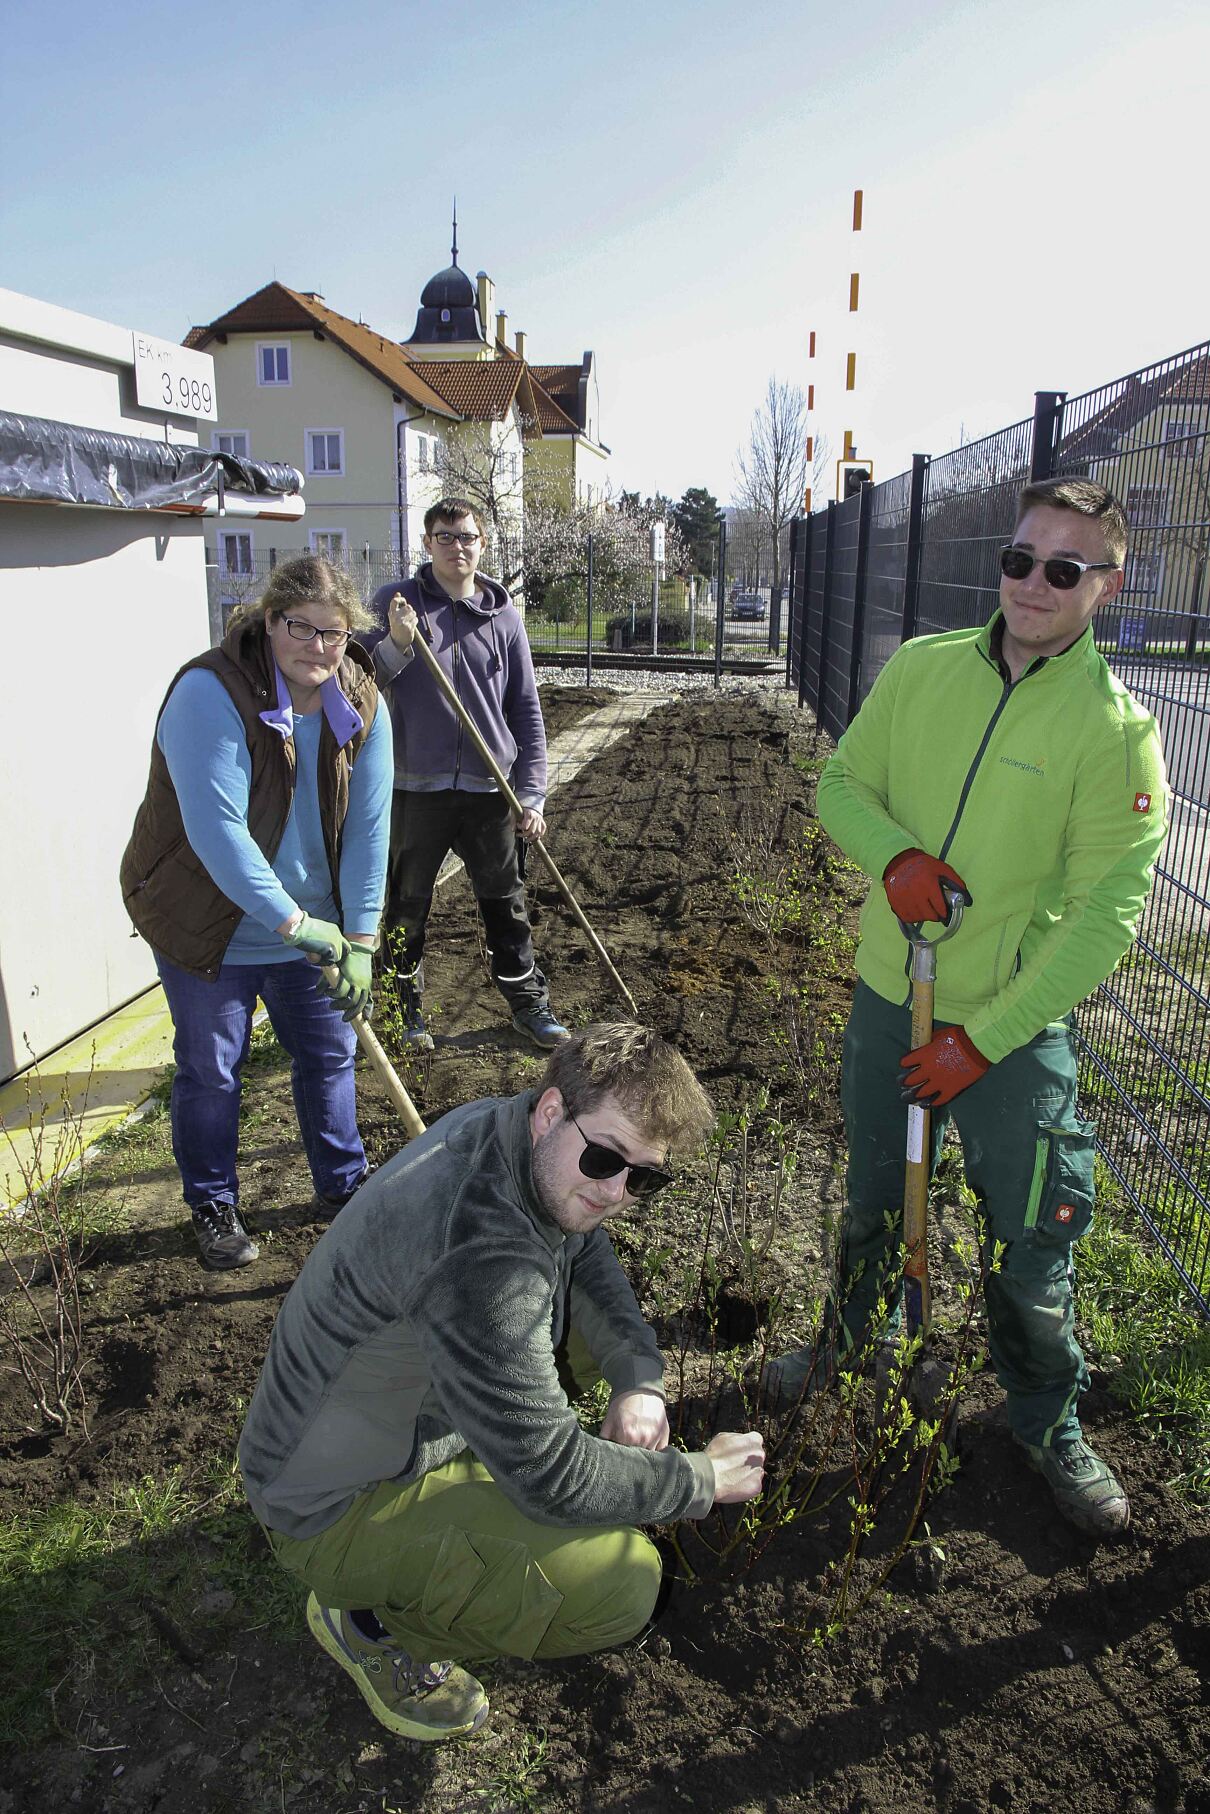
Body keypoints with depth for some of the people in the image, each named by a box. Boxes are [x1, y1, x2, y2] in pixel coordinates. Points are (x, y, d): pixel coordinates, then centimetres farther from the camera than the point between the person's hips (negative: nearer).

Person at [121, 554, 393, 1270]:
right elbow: (216, 830, -30)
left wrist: (360, 940, -14)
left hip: (313, 923, 5)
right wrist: (294, 923, -30)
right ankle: (213, 1206, 31)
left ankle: (343, 1184, 35)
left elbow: (369, 827, -10)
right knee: (210, 1072, 9)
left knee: (331, 1052, 14)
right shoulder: (211, 693, -25)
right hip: (207, 924, -4)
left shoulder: (361, 705, -8)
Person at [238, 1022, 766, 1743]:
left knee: (600, 1324, 11)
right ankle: (369, 1619, 2)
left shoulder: (511, 1134, -11)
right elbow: (553, 1481, -30)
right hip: (336, 1510, -9)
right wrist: (702, 1479, -15)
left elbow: (588, 1256, 9)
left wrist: (640, 1378, -7)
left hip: (406, 1409, 9)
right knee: (623, 1582, -20)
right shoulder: (478, 1250, -37)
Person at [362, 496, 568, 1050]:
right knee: (406, 906, 11)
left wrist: (532, 792, 1)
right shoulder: (394, 603, 0)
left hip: (490, 790, 1)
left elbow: (526, 709, 6)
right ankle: (404, 1007, 28)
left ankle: (529, 1003, 27)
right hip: (415, 786, -1)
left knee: (506, 904, 12)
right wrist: (397, 643, -22)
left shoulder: (502, 613, 5)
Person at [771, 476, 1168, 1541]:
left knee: (1031, 1240, 10)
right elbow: (842, 782, 6)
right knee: (873, 1200, 22)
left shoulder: (1117, 729, -14)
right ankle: (855, 1341, 50)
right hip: (889, 995, 4)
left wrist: (983, 1039, -18)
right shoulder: (921, 669, -3)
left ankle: (1049, 1423, 36)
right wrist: (894, 855, -16)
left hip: (1017, 1029, -3)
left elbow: (1103, 918, -15)